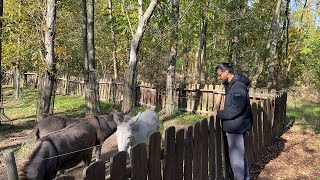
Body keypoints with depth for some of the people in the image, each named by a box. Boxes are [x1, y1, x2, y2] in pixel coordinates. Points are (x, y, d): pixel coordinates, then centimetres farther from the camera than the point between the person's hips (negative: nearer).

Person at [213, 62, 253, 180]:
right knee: (240, 154, 21)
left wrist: (219, 114, -15)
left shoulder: (238, 86, -21)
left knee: (236, 157, -1)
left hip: (236, 127, -10)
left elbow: (236, 109, -25)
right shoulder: (230, 84, 11)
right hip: (235, 126, 10)